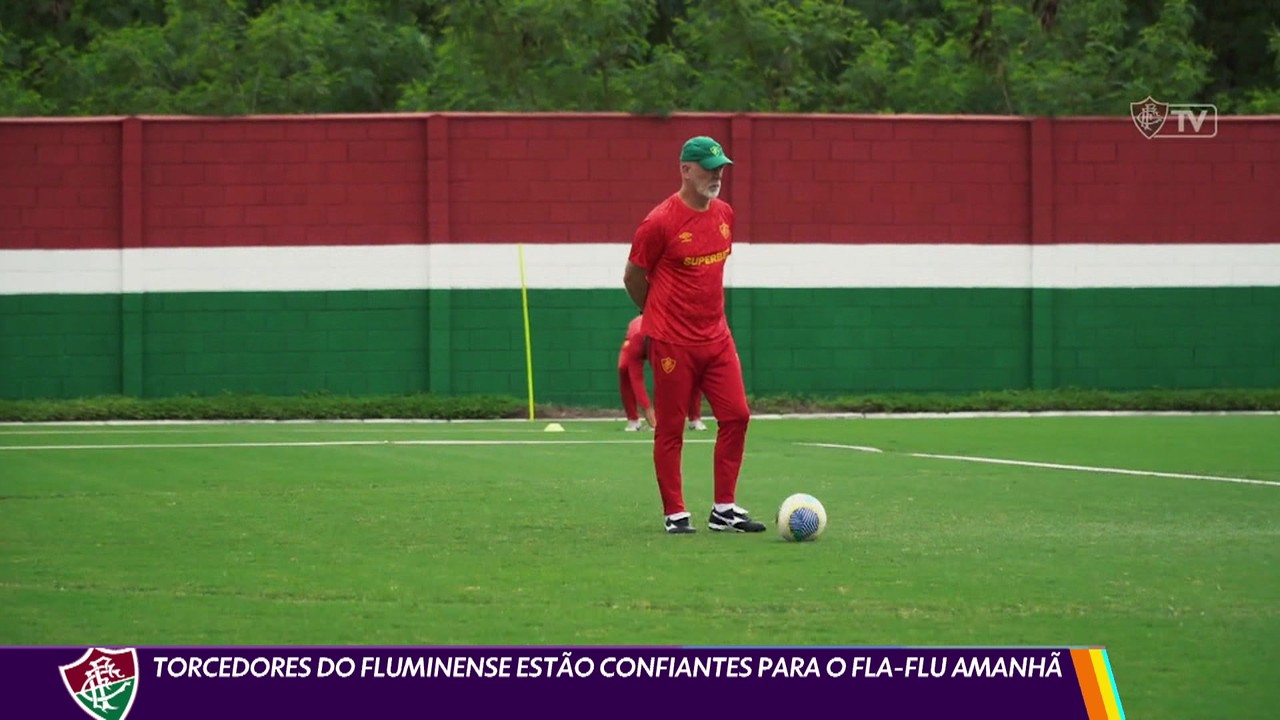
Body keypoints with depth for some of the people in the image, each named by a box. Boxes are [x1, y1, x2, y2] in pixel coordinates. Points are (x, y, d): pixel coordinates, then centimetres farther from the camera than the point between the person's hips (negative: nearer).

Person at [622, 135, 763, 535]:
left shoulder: (724, 214, 7)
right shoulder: (660, 222, -13)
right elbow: (633, 277, -3)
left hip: (716, 337, 6)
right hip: (673, 343, -6)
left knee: (736, 415, 1)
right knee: (670, 428, 1)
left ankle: (724, 510, 9)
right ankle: (675, 514, 9)